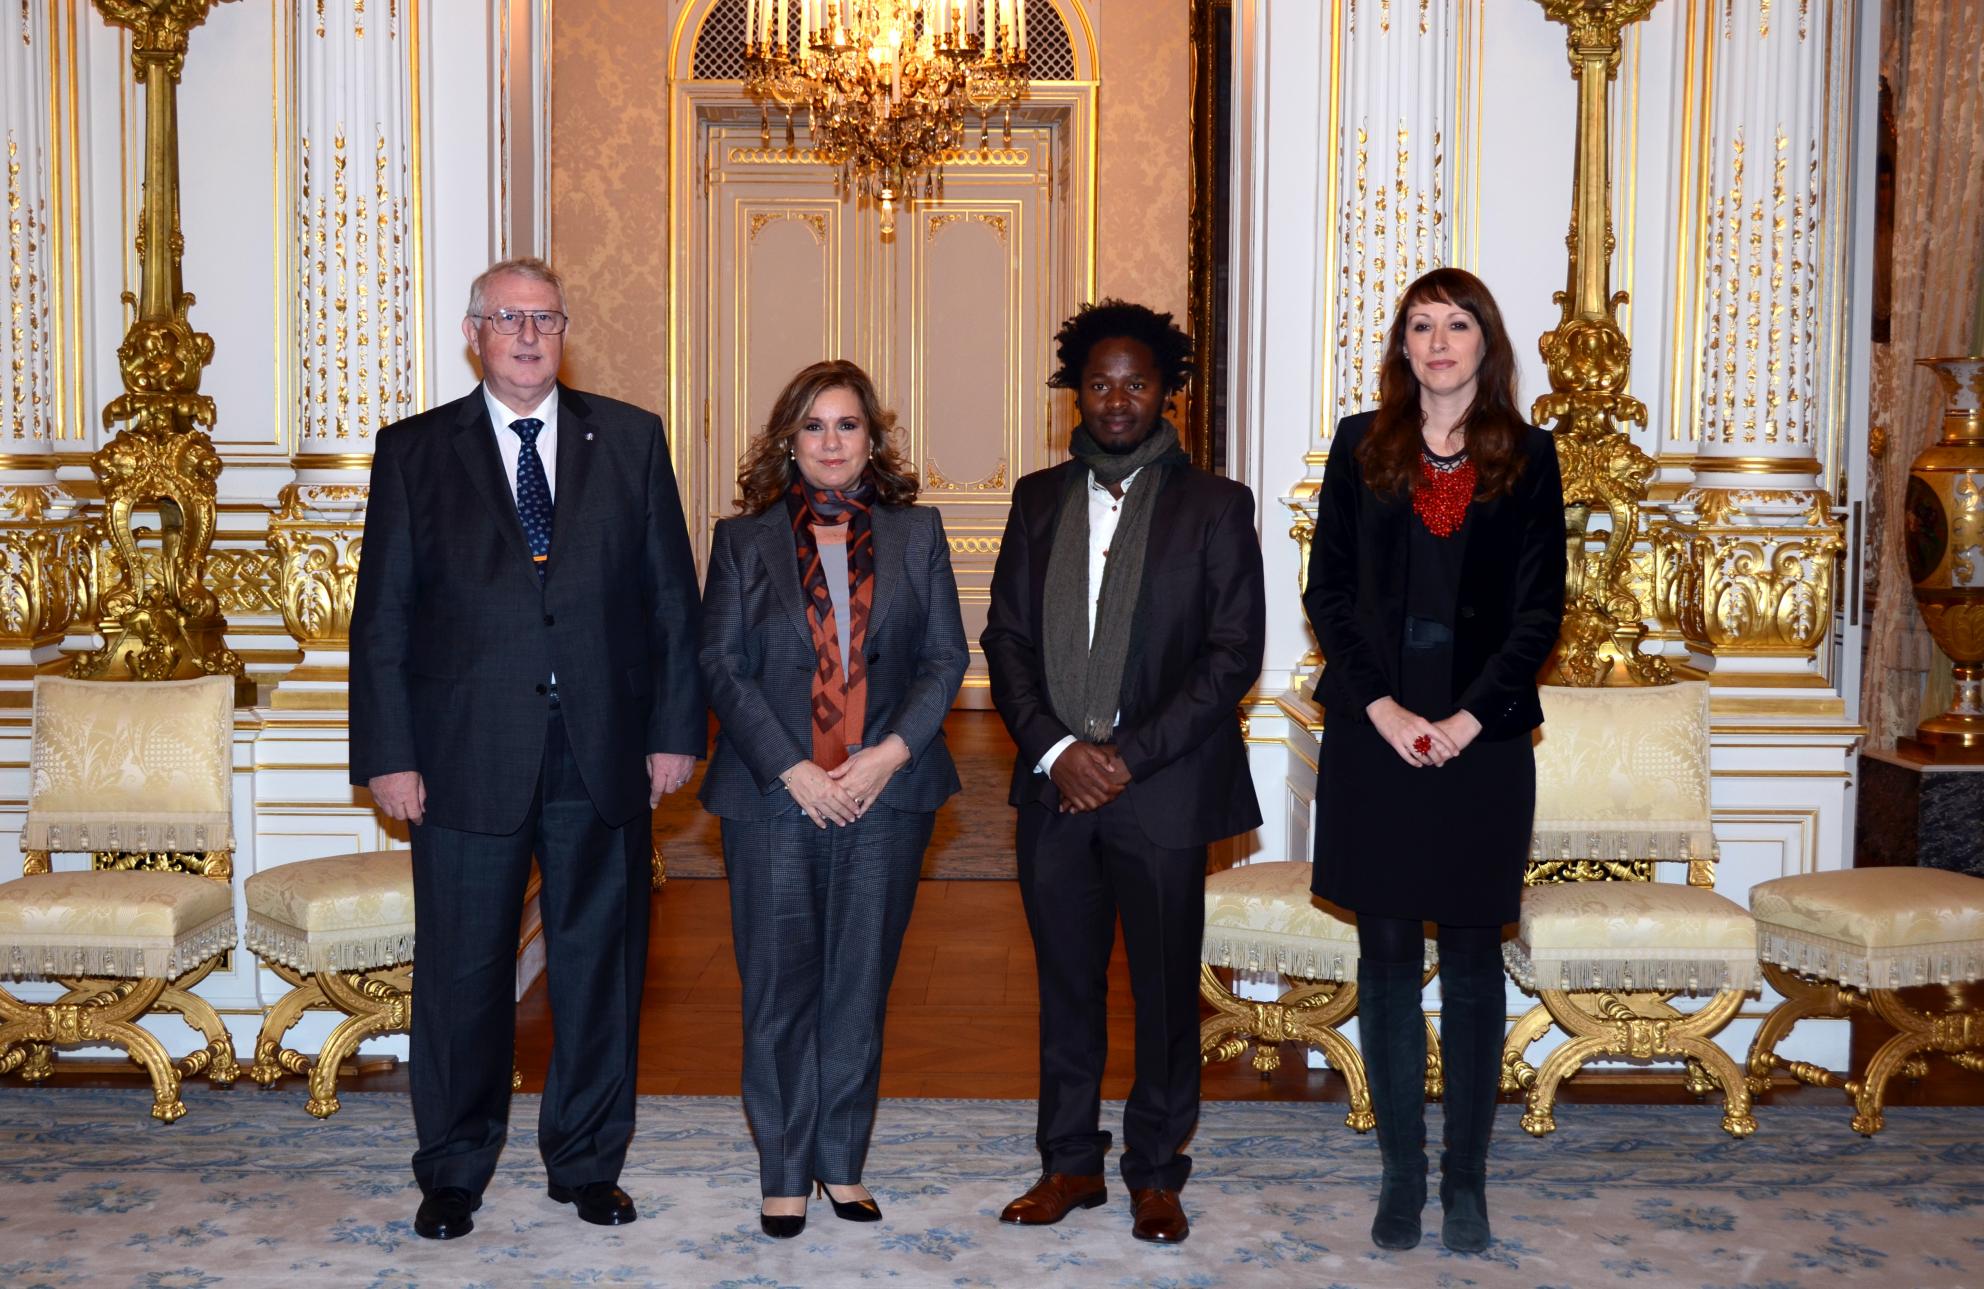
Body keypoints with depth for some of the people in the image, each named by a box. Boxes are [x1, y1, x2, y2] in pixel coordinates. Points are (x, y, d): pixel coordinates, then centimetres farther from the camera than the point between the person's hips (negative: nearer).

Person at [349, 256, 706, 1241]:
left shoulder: (630, 439, 8)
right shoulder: (414, 451, 5)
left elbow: (671, 595, 6)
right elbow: (382, 617, 3)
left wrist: (675, 728, 0)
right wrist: (387, 754, -4)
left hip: (604, 753, 1)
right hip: (467, 754, -1)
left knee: (598, 964, 9)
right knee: (463, 972, 7)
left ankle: (588, 1162, 26)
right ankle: (452, 1172, 24)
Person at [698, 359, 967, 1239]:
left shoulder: (916, 533, 9)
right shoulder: (743, 539, 6)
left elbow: (946, 657, 5)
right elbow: (722, 665, 0)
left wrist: (892, 753, -9)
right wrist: (793, 770, -11)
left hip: (886, 795, 1)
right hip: (775, 797, -1)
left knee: (860, 986, 7)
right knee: (780, 990, 3)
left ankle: (842, 1163, 19)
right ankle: (785, 1173, 14)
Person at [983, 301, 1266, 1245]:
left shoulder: (1214, 505, 0)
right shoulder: (1039, 499, 10)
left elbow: (1234, 653, -6)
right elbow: (1005, 637, 7)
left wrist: (1130, 756, -12)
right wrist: (1054, 749, -8)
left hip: (1163, 788, -3)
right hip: (1055, 782, 3)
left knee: (1165, 989, 5)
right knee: (1066, 983, 11)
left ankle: (1156, 1174, 20)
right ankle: (1071, 1162, 25)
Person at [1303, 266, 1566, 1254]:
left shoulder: (1526, 457, 5)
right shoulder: (1361, 445, 7)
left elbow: (1540, 608, 1)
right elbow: (1327, 591, 2)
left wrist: (1471, 717, -10)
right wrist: (1381, 708, -9)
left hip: (1482, 738, 0)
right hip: (1374, 735, 1)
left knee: (1471, 959, 6)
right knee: (1386, 957, 5)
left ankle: (1466, 1180, 15)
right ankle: (1401, 1173, 15)